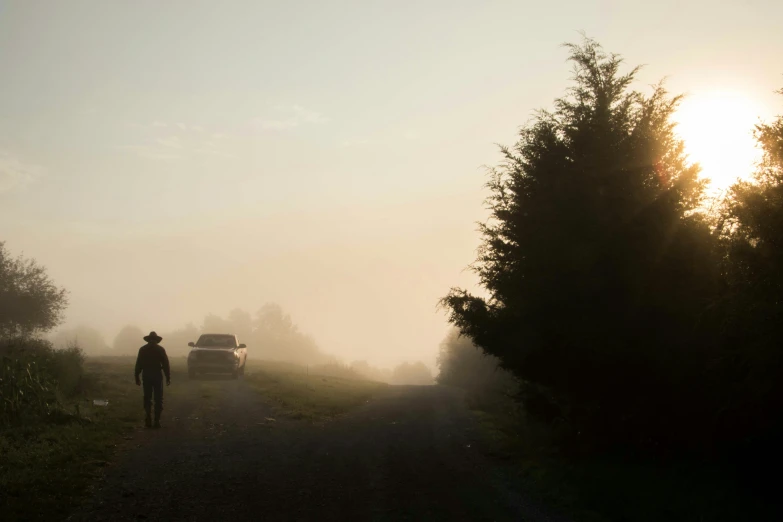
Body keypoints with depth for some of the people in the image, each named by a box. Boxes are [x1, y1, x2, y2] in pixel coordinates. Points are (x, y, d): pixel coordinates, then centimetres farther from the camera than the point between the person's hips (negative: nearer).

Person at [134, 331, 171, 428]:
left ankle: (148, 420, 3)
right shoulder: (160, 349, -3)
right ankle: (157, 420, -2)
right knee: (158, 399, 3)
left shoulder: (142, 349, 3)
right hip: (157, 376, -2)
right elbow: (165, 364, -5)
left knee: (147, 398, 10)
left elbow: (138, 365, 3)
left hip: (146, 376, 2)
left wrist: (137, 377, 8)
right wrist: (168, 377, -1)